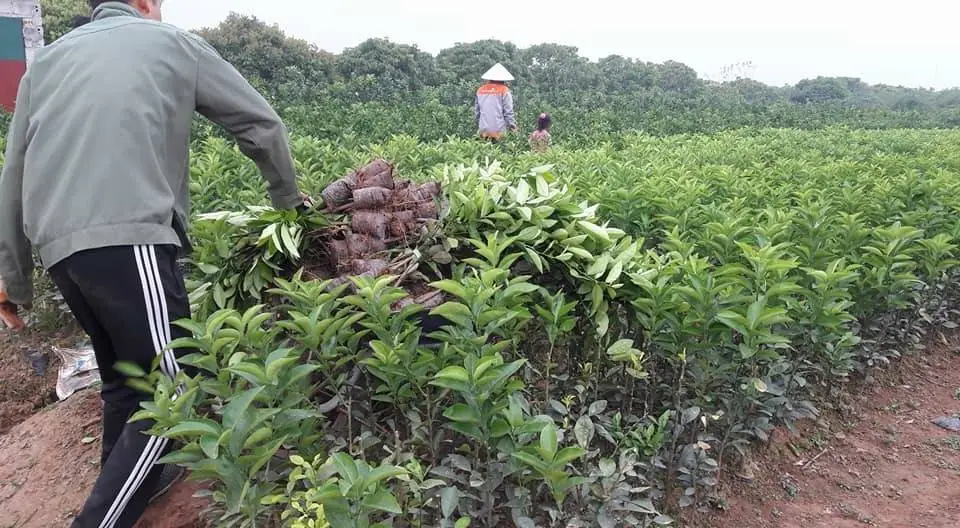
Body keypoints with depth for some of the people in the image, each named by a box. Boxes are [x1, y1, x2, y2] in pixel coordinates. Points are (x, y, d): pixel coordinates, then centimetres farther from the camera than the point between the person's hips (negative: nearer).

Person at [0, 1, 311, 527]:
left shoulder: (46, 59, 24)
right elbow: (262, 125, 15)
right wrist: (286, 196, 31)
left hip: (58, 246, 7)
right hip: (128, 238, -6)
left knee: (123, 374, 22)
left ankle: (128, 479, 37)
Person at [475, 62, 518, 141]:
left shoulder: (481, 90, 9)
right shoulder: (504, 91, -4)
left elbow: (476, 111, 14)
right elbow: (508, 112, -5)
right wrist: (513, 126, 6)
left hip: (483, 130, 4)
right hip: (498, 131, -4)